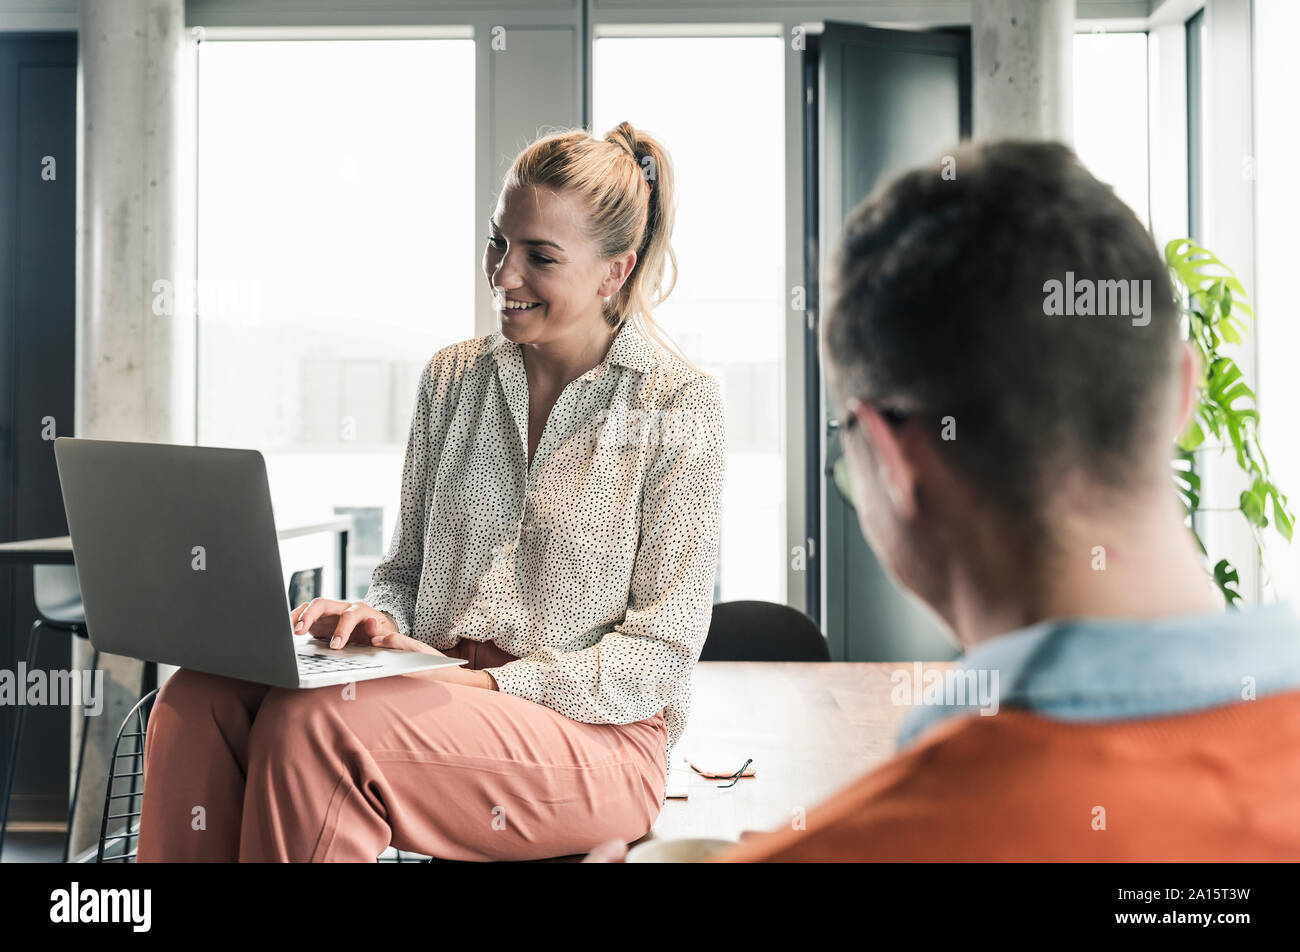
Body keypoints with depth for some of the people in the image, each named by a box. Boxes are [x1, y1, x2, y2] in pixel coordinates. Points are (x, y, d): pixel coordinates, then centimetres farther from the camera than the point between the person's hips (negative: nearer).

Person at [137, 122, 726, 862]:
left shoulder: (679, 403, -4)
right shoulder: (453, 378, 13)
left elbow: (662, 651, -7)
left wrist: (492, 684, -15)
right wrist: (380, 622, -5)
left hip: (598, 736, -5)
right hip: (445, 693, 5)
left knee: (313, 721, -31)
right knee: (201, 696, -23)